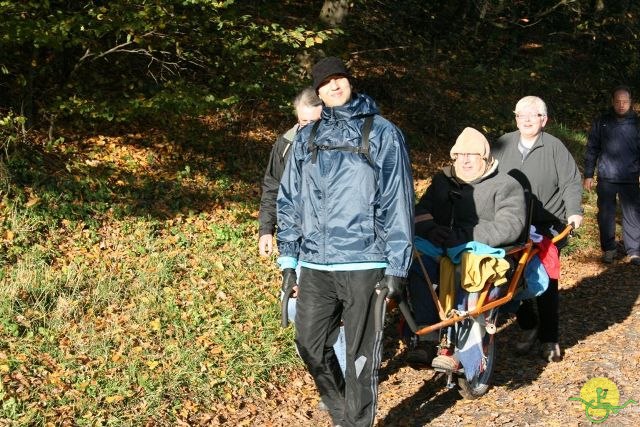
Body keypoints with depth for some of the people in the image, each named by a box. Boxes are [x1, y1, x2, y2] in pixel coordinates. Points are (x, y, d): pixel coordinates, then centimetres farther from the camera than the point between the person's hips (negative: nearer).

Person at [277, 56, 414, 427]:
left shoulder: (382, 133, 0)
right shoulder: (306, 138, 11)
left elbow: (398, 203, -4)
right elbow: (289, 201, 15)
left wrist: (397, 268, -8)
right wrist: (288, 259, 10)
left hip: (364, 264, -4)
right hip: (315, 265, 5)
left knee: (361, 355, 3)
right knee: (311, 346, 11)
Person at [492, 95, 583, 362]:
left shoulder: (554, 147, -3)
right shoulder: (503, 145, 5)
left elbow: (571, 182, -4)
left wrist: (574, 211, -17)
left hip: (547, 229, -3)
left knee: (547, 285, 3)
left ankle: (549, 339, 14)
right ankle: (527, 328, 25)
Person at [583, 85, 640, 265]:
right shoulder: (601, 122, 3)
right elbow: (591, 150, 7)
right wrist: (588, 175, 4)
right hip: (606, 179, 1)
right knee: (606, 215, 7)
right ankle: (608, 249, 20)